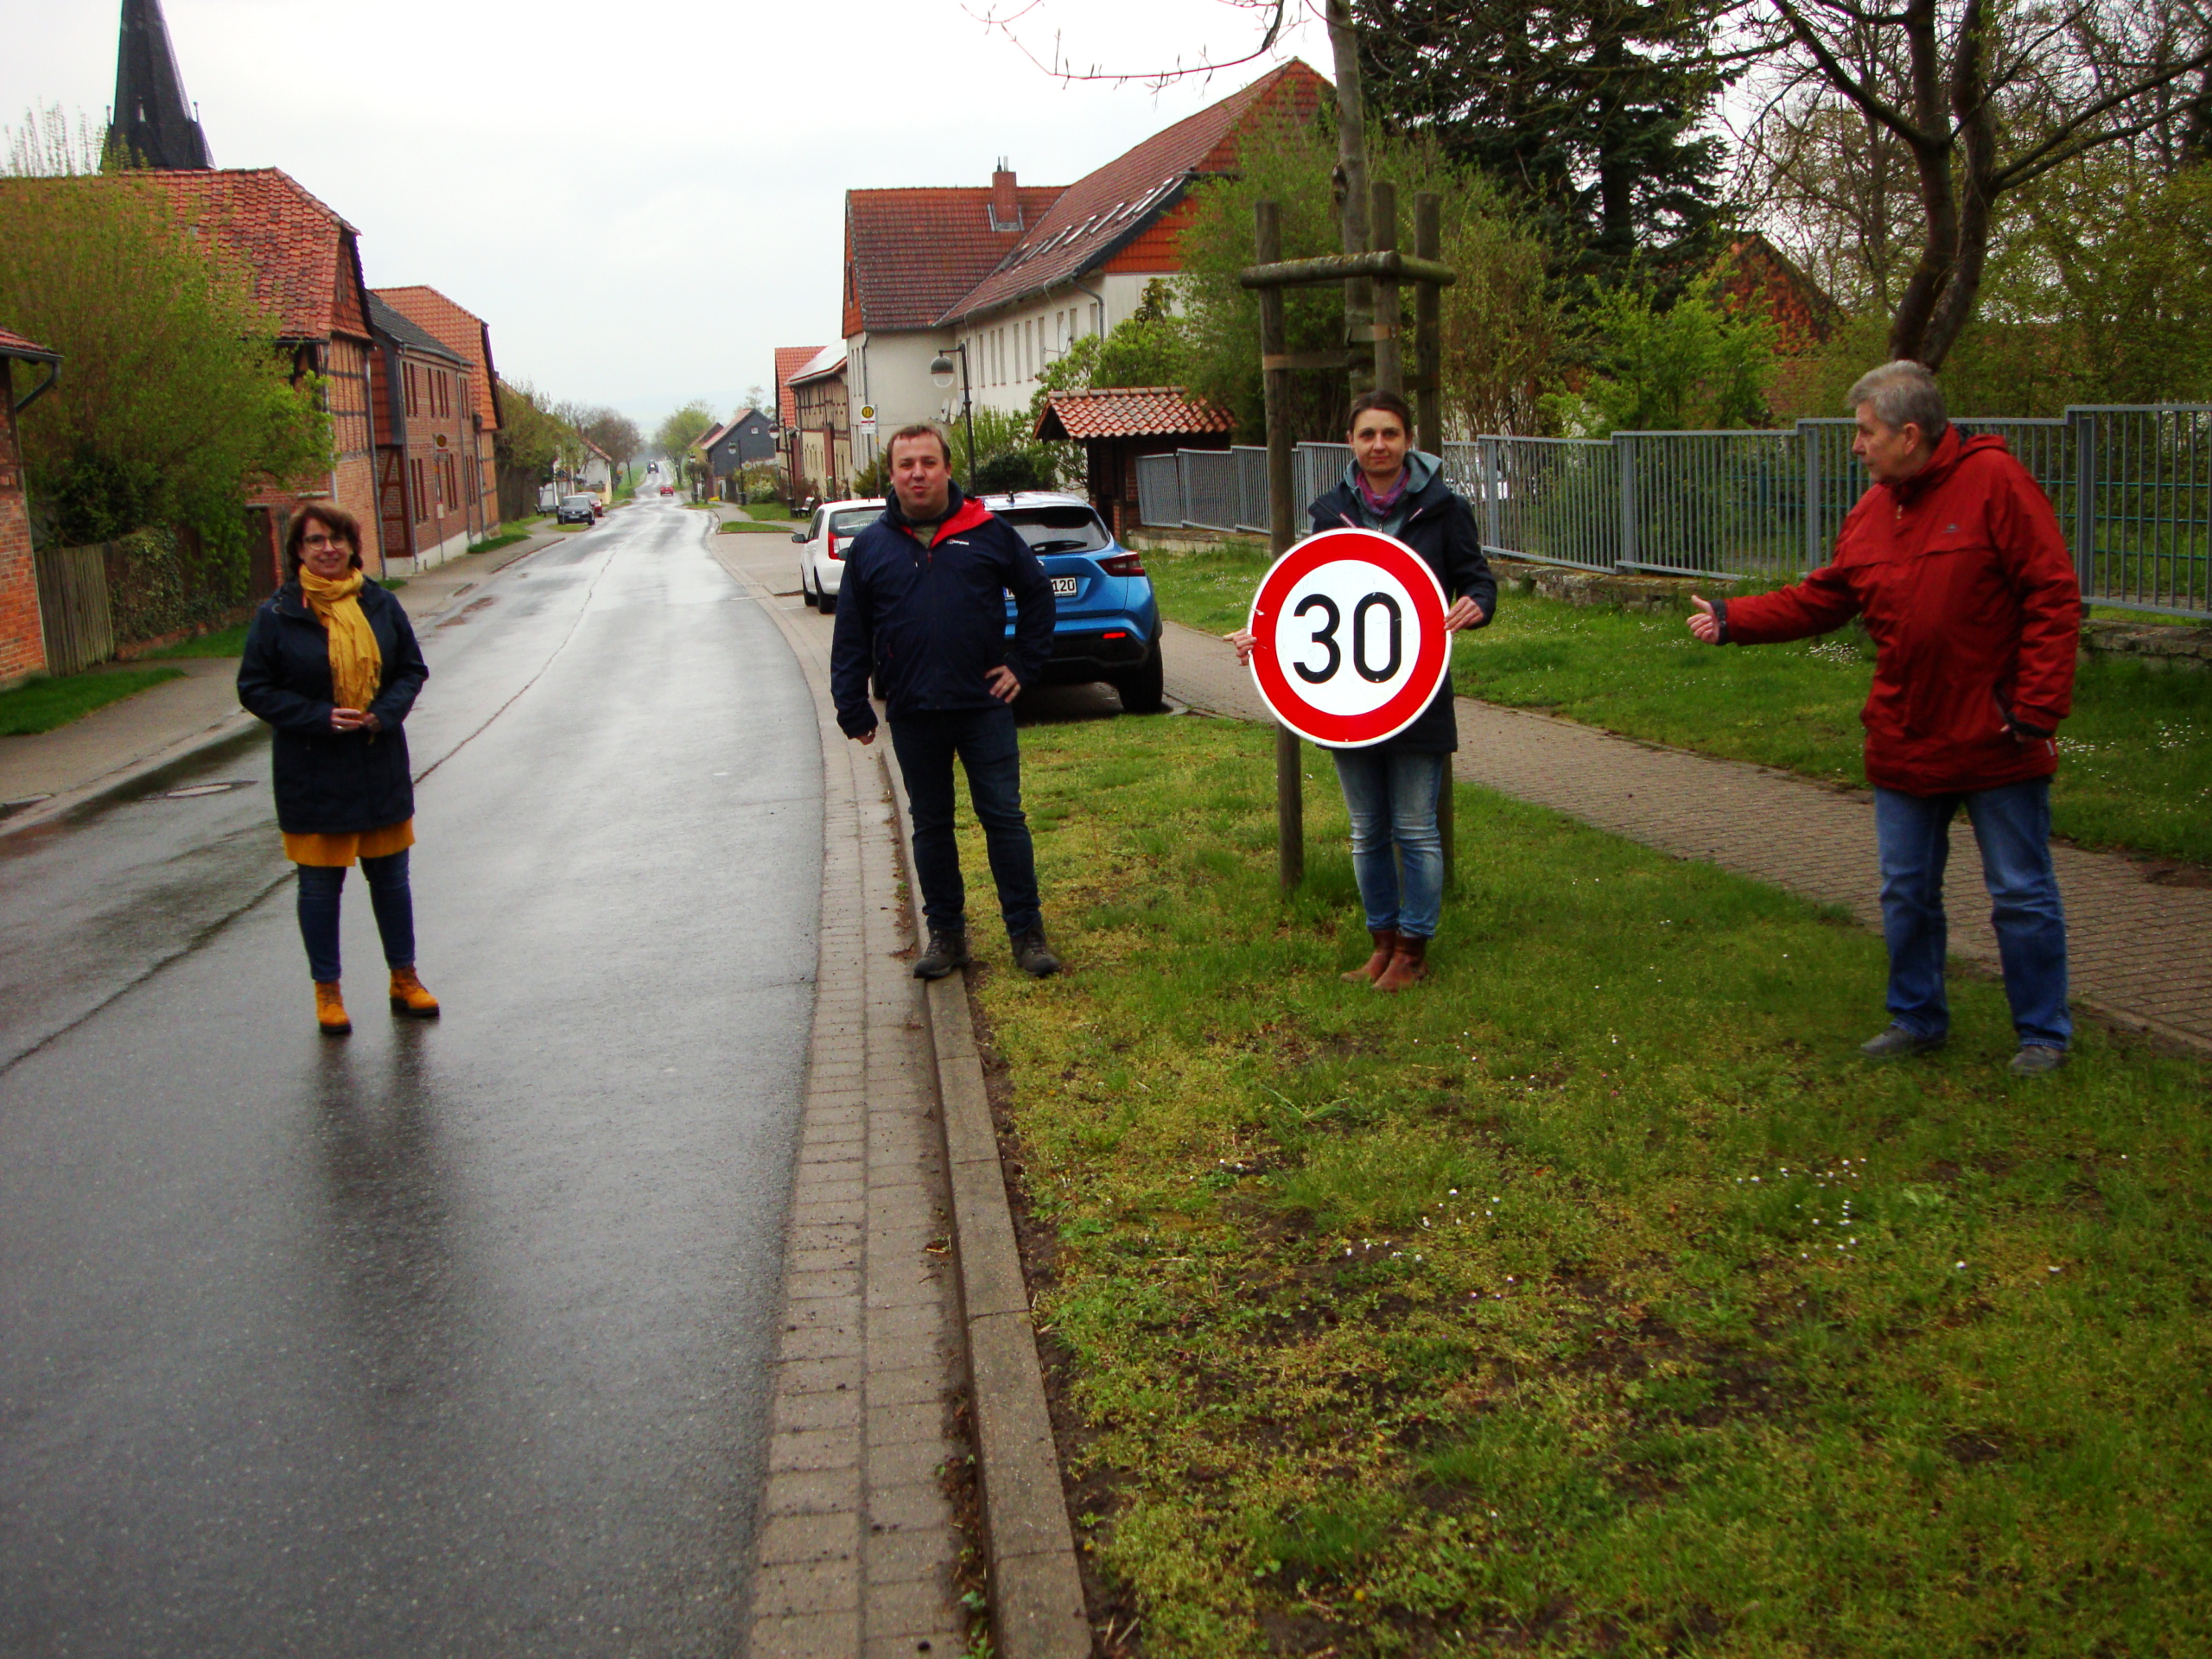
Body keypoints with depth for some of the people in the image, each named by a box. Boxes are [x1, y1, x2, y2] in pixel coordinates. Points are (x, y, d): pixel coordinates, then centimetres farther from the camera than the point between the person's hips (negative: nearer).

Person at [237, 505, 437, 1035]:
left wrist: (386, 712, -10)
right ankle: (327, 991, 18)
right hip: (313, 775, -3)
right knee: (320, 885, 5)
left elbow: (412, 669, 10)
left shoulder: (379, 604, 2)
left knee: (390, 877, 12)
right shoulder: (276, 614, -6)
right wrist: (319, 717, -16)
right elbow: (254, 688, -3)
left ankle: (404, 978, 26)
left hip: (380, 768, 3)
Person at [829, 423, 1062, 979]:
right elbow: (850, 636, 7)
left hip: (985, 706, -2)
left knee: (1004, 818, 1)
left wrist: (1024, 664, 5)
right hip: (913, 715, 2)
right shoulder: (870, 547, 5)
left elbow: (1037, 595, 12)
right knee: (931, 827, 10)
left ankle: (1027, 932, 10)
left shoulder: (989, 533, 2)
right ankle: (945, 933, 20)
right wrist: (853, 708, 3)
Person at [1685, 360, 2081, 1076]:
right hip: (1906, 745, 6)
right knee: (1906, 893, 14)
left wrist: (2036, 708, -18)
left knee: (2022, 895, 5)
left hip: (1996, 744, -6)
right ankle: (1916, 1019, 30)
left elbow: (2053, 598, -15)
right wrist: (1734, 619, 7)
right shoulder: (1872, 511, 7)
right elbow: (1820, 599, 14)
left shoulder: (1994, 481, -13)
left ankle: (2043, 1034, 20)